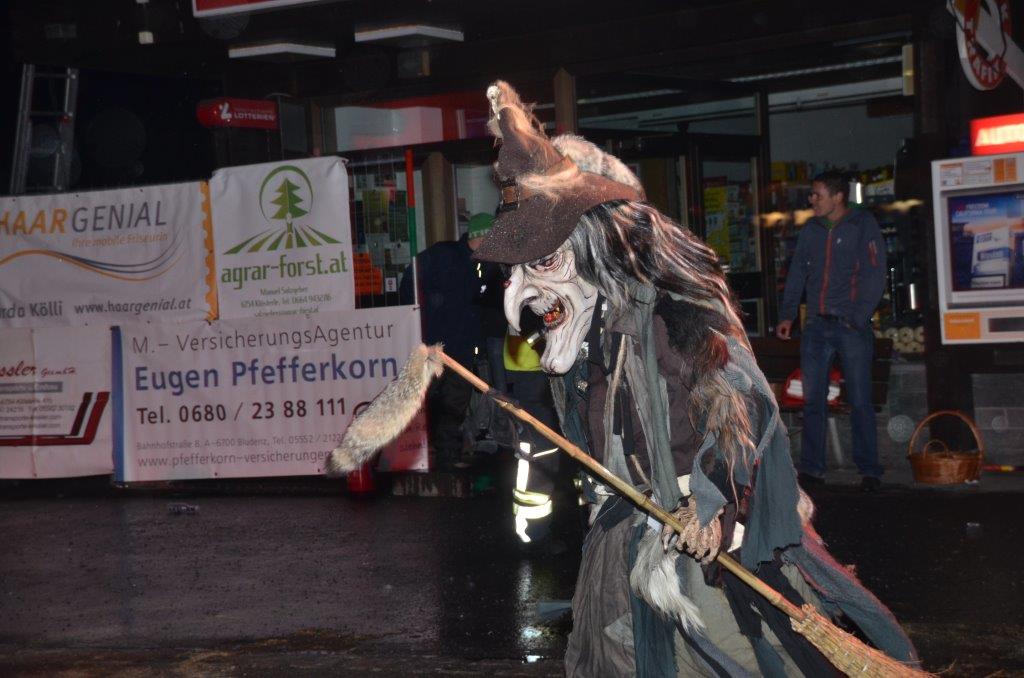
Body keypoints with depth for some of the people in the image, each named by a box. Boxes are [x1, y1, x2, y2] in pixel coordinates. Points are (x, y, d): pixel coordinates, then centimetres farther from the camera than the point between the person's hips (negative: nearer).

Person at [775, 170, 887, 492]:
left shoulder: (863, 225, -2)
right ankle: (812, 469, 8)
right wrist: (787, 315, 7)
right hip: (817, 326, 5)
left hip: (851, 326, -5)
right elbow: (797, 273, 16)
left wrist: (857, 317, -14)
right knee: (812, 401, 4)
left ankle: (869, 471, 1)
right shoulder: (811, 230, 13)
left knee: (860, 402, -4)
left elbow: (874, 275, -7)